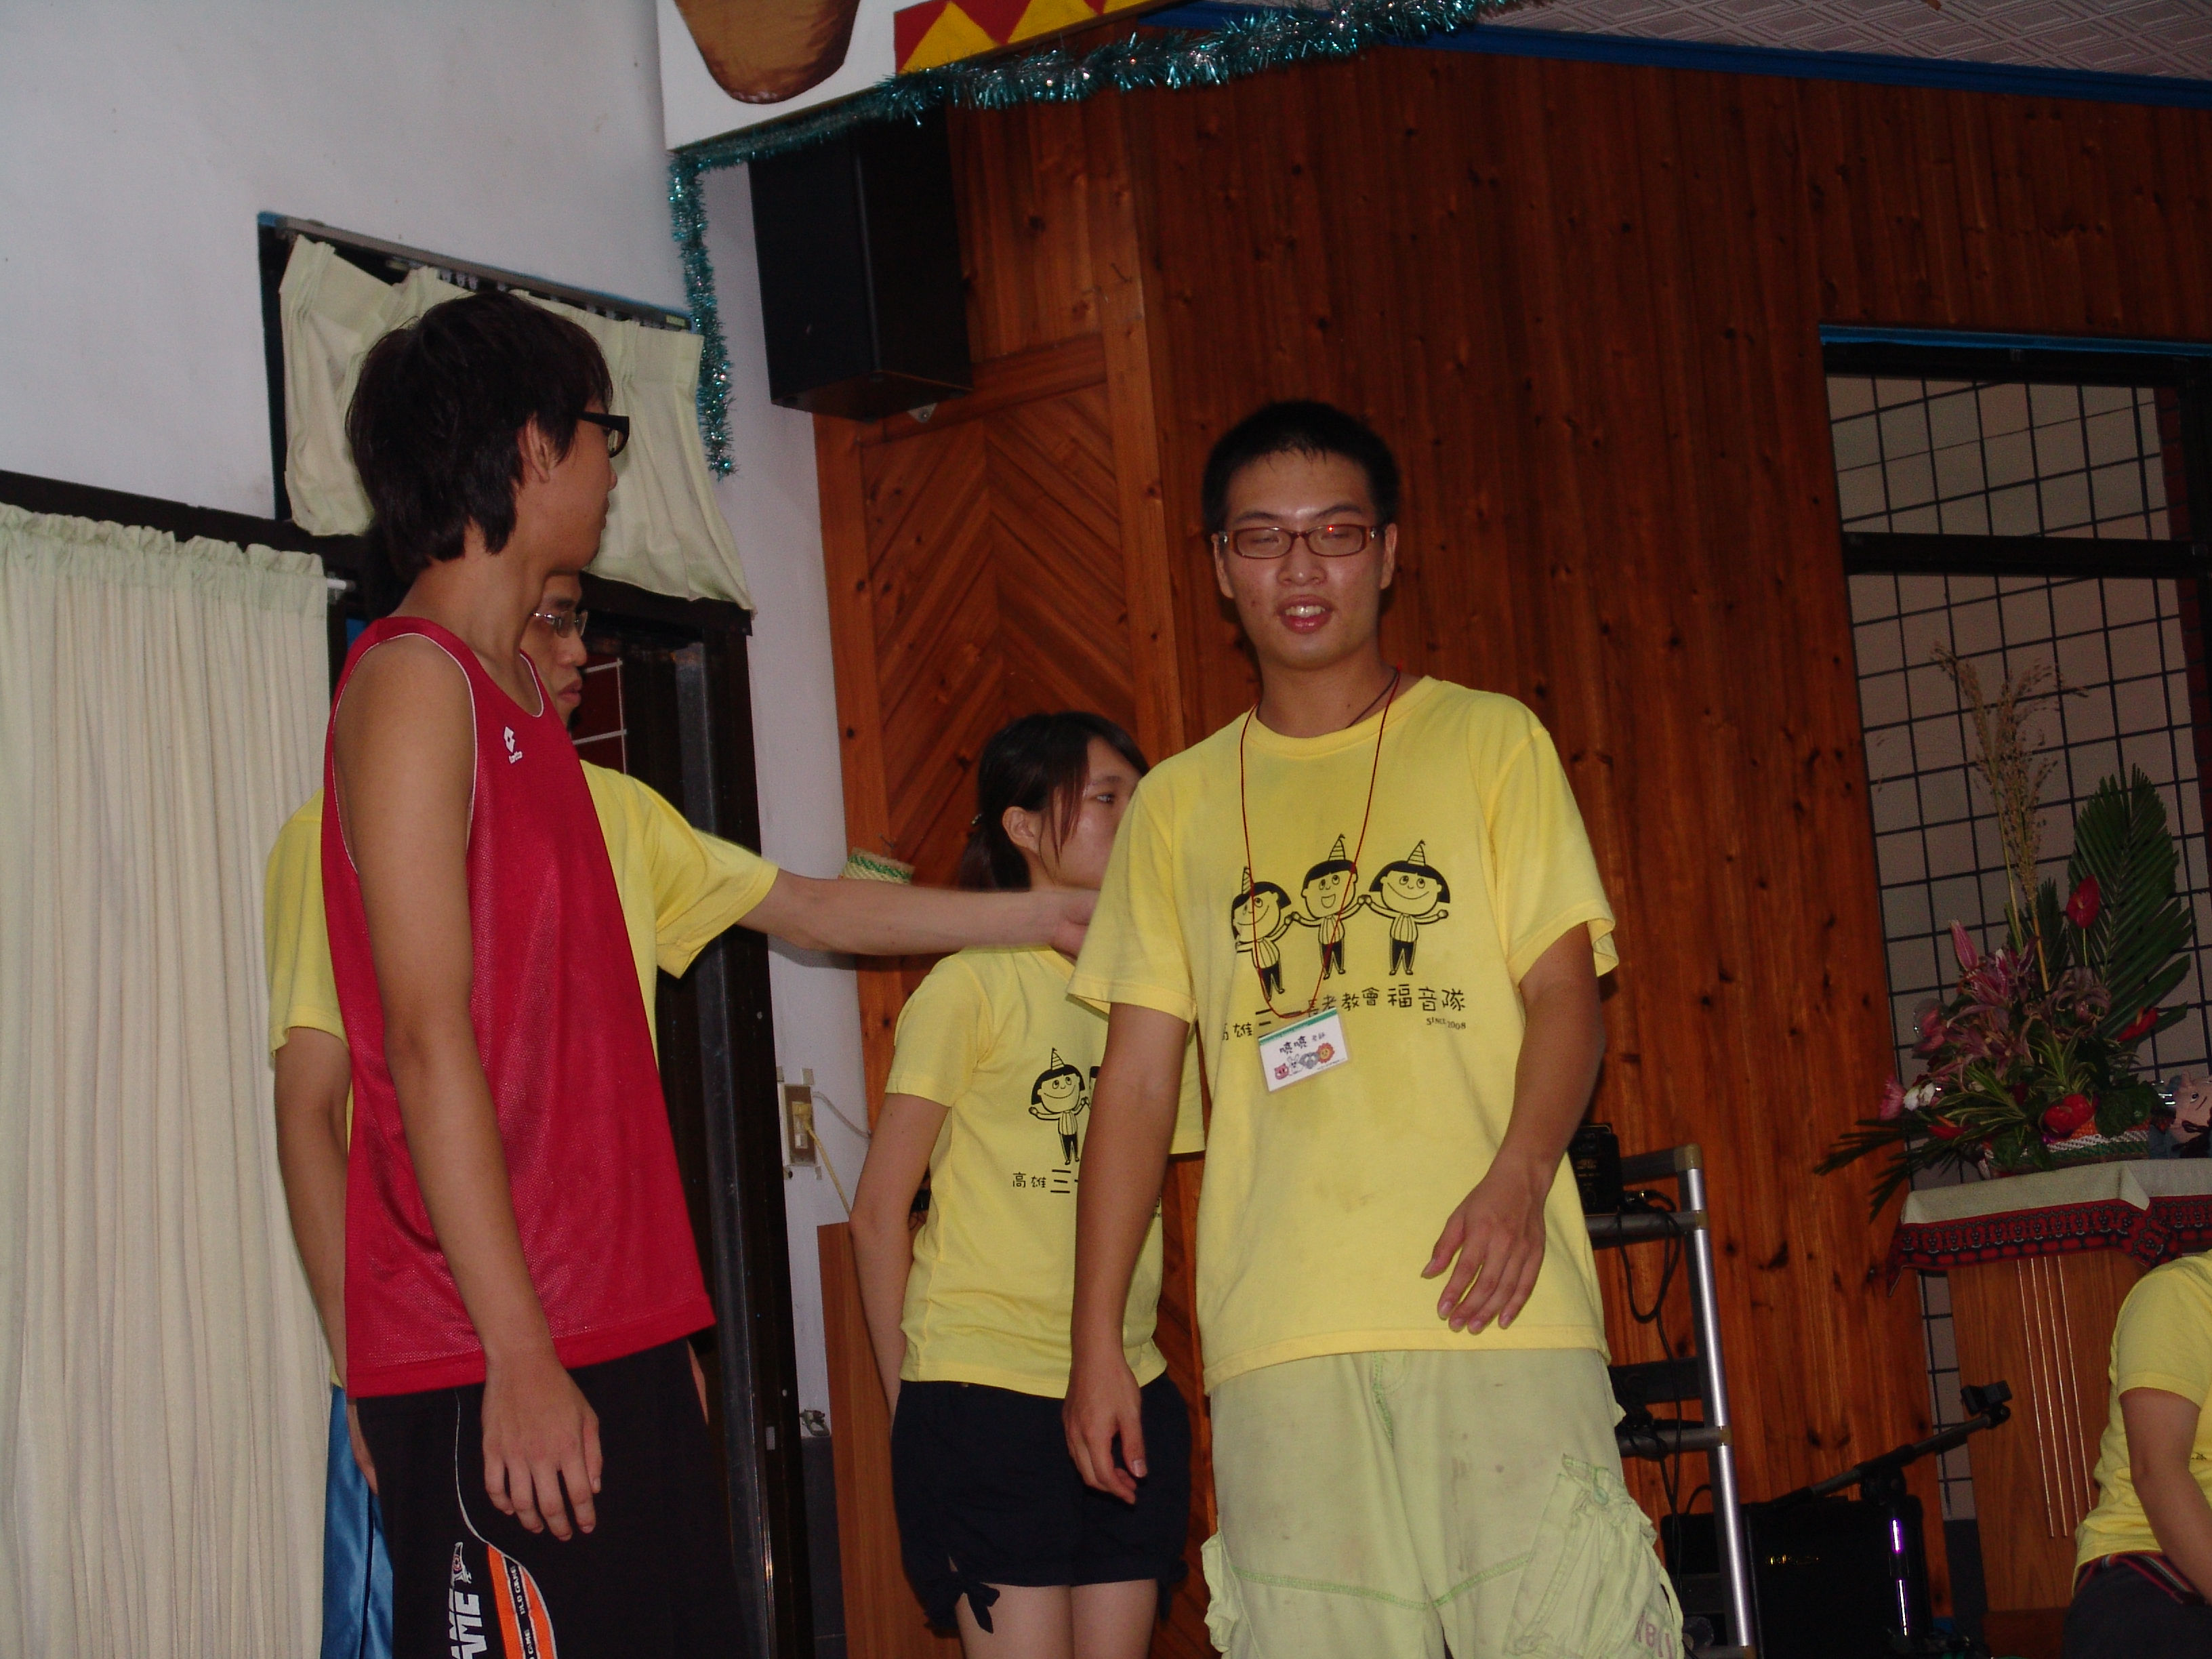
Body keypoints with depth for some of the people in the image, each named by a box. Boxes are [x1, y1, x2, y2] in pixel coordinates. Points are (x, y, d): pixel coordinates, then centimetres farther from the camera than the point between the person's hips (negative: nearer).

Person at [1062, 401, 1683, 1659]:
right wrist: (1097, 1340, 9)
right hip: (1279, 1338, 2)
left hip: (1494, 1306, -2)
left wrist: (1519, 1175, -17)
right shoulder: (1179, 803, 17)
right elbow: (1139, 1080, 15)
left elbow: (1565, 990, 2)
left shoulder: (1491, 742, 11)